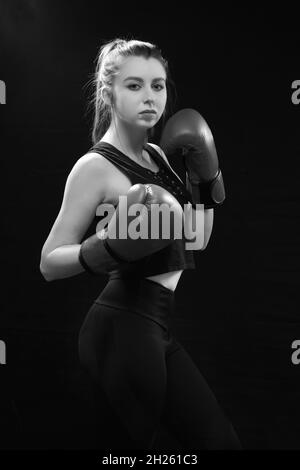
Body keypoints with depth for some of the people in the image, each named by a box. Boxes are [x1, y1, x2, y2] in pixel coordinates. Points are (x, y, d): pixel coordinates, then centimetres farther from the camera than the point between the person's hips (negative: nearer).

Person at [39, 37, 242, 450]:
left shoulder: (158, 155, 10)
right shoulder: (96, 166, -13)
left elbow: (197, 241, 16)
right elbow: (49, 263, -14)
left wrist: (207, 178, 5)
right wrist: (109, 247, -31)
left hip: (155, 328, 8)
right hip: (121, 329, -8)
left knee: (220, 440, 13)